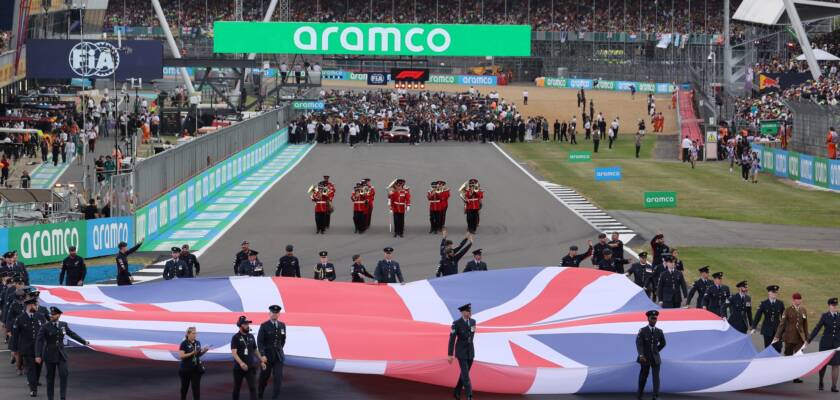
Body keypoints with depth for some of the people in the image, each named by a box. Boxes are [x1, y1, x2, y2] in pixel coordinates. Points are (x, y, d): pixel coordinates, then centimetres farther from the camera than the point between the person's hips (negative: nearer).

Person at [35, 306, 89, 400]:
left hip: (61, 354, 3)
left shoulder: (63, 325, 2)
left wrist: (84, 341, 25)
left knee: (64, 374, -11)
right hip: (49, 355, -3)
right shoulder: (45, 327, -11)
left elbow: (72, 334, 16)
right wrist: (38, 356, -24)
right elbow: (39, 341, -15)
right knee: (50, 377, 4)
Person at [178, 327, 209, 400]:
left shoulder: (198, 343, 6)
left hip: (196, 368, 3)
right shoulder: (184, 344, -10)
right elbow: (181, 356, -17)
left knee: (196, 387, -4)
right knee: (185, 386, 11)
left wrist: (204, 351, -4)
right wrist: (192, 353, -25)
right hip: (186, 369, -3)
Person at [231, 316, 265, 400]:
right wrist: (241, 363, -34)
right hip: (239, 367, -3)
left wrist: (261, 361, 15)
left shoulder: (251, 337, 7)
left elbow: (256, 350, 18)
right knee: (237, 387, 11)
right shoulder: (236, 338, -9)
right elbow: (234, 352, -19)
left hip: (251, 367, 3)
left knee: (253, 387, -7)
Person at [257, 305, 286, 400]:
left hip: (278, 356, 3)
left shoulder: (282, 325, 2)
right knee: (264, 377, 10)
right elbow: (260, 342, -16)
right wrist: (262, 355, -25)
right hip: (267, 355, -3)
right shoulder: (264, 326, -12)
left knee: (278, 377, -10)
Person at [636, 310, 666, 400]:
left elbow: (663, 343, 18)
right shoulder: (642, 331, -7)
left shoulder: (659, 331, 2)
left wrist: (655, 352, 12)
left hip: (655, 358, 1)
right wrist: (641, 355, -33)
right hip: (645, 358, -1)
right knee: (643, 376, 9)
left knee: (656, 375, -11)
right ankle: (640, 392, 29)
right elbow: (639, 344, -18)